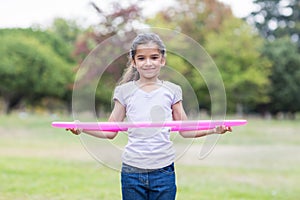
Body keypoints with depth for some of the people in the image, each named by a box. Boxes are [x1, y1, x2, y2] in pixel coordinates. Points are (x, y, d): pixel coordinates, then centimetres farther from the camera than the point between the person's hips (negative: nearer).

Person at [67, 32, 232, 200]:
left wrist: (214, 130, -7)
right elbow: (110, 131, 5)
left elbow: (185, 130, 7)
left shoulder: (172, 91, 4)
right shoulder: (124, 91, 3)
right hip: (132, 170, 0)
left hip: (164, 170, 0)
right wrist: (82, 128, -10)